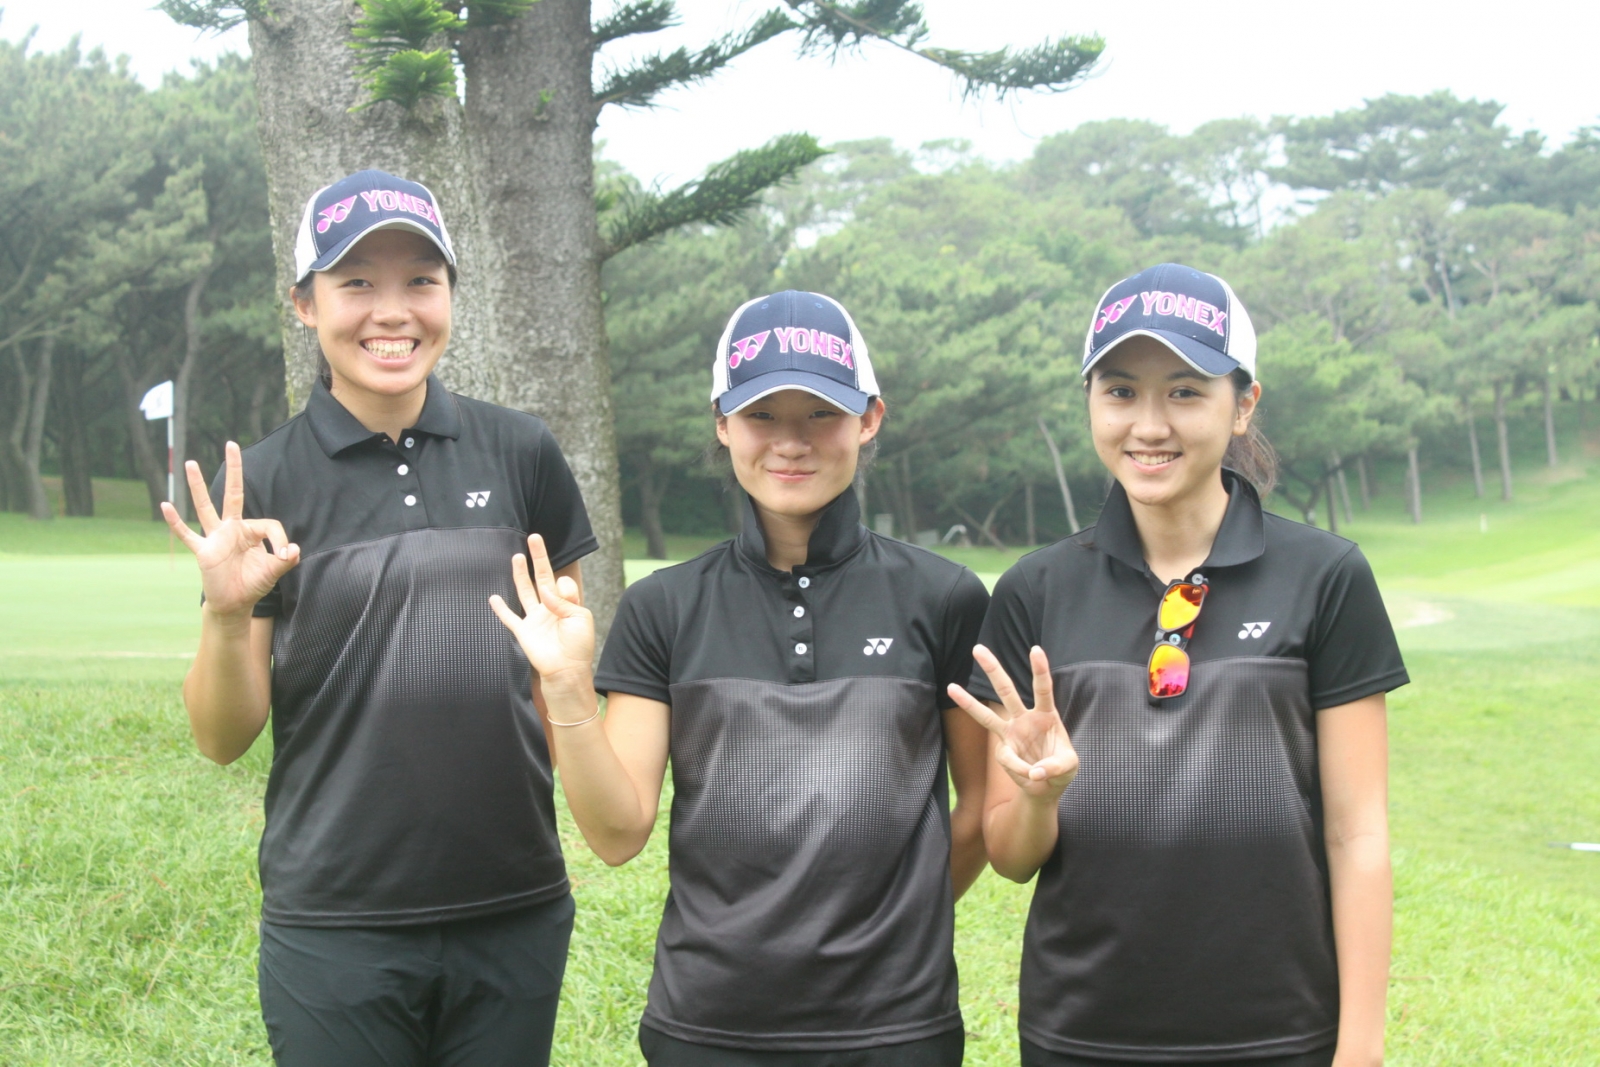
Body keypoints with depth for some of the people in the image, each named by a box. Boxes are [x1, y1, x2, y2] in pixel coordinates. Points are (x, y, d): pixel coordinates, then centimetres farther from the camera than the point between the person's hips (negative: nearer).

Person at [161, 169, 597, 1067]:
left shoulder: (520, 454, 1)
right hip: (336, 929, -2)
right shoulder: (262, 481, -3)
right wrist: (225, 615, -19)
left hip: (516, 914, 2)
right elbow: (225, 740, -2)